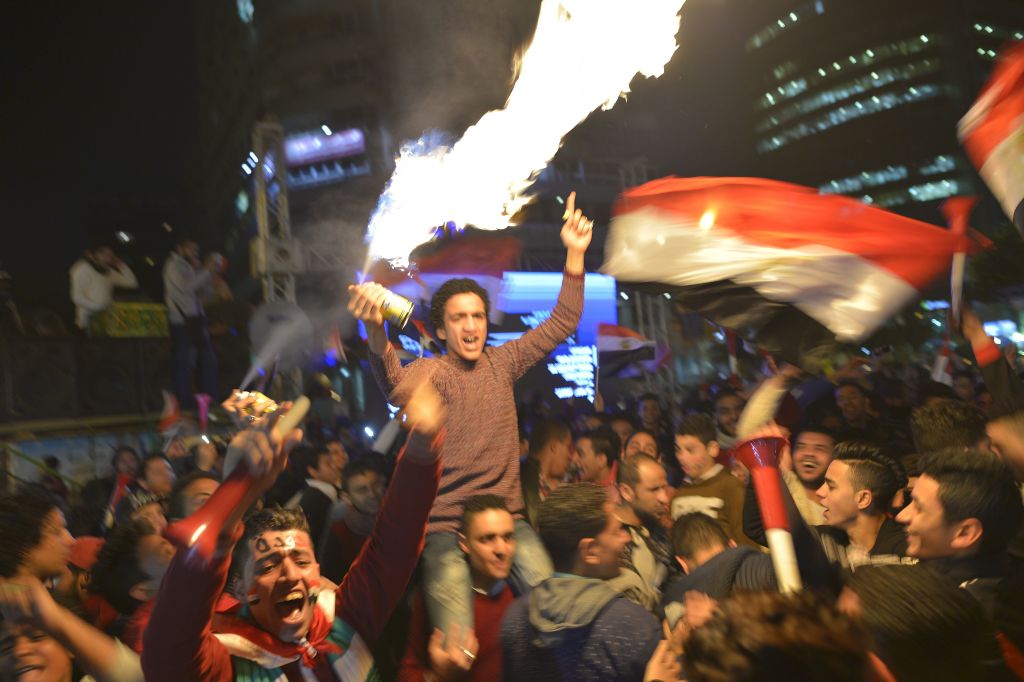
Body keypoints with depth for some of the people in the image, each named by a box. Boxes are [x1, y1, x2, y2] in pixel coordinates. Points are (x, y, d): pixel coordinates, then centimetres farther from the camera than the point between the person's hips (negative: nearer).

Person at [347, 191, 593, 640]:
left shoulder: (501, 363, 7)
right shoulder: (431, 371, -8)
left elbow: (561, 325, 9)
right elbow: (397, 385, -31)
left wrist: (575, 255, 2)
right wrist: (376, 332, -51)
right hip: (446, 528, -4)